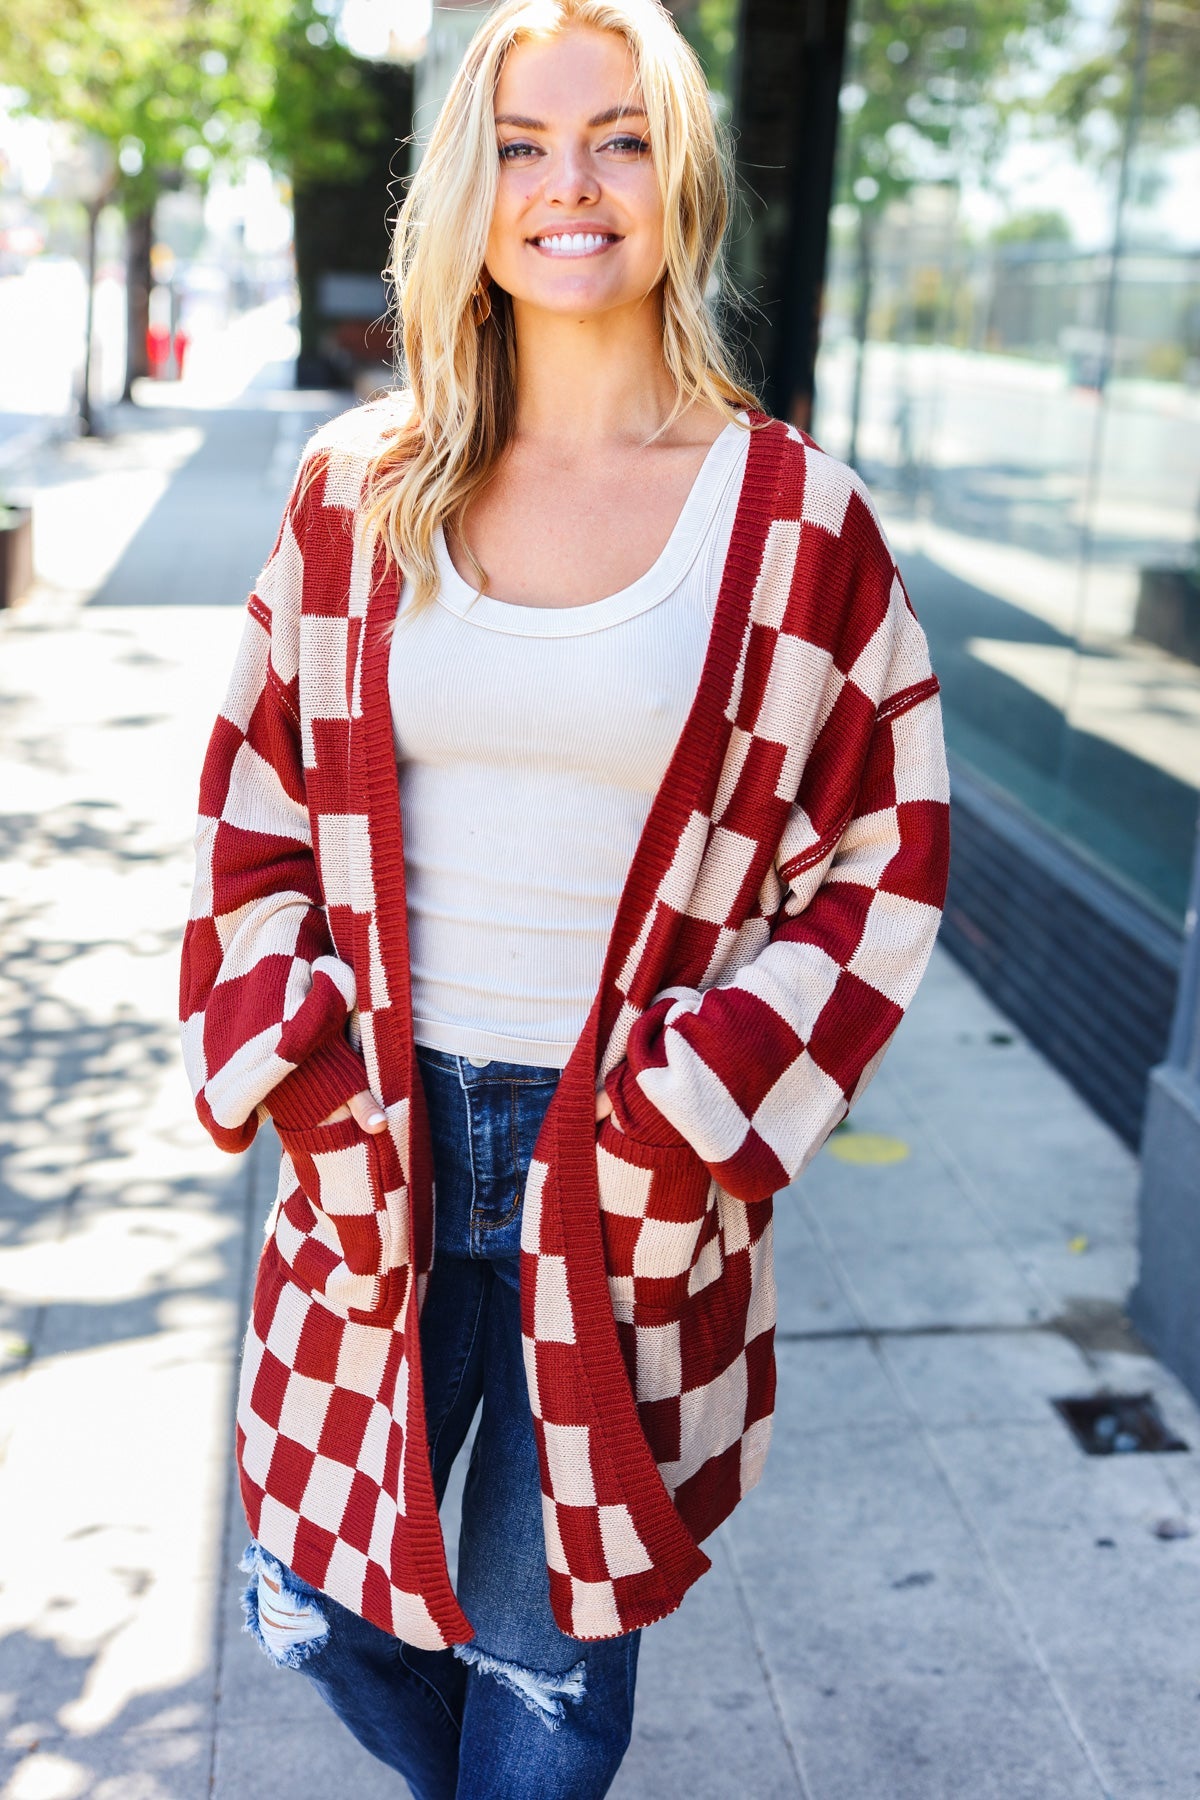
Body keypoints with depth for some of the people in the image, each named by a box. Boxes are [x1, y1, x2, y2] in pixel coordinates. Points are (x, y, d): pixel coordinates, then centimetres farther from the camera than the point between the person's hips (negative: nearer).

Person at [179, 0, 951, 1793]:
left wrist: (690, 1114, -11)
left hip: (626, 1176, -2)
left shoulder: (795, 520, -7)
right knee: (313, 1609, 19)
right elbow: (256, 804, 7)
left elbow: (880, 858, -3)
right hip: (380, 1153, 3)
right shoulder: (360, 488, 0)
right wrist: (295, 1070, -4)